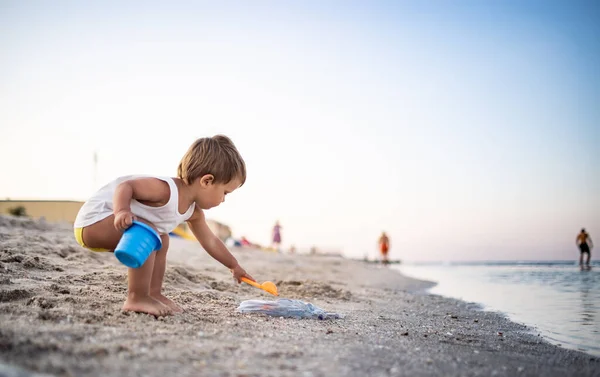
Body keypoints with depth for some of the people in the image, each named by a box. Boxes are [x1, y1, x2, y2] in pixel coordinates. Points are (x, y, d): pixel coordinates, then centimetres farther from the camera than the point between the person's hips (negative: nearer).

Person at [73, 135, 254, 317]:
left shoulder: (193, 212, 4)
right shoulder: (166, 190, -27)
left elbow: (210, 241, 17)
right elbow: (125, 186, -30)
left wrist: (234, 266, 24)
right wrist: (122, 211, -49)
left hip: (105, 221, 10)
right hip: (95, 218, -10)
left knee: (161, 240, 20)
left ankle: (153, 293, 17)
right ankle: (136, 298, -24)